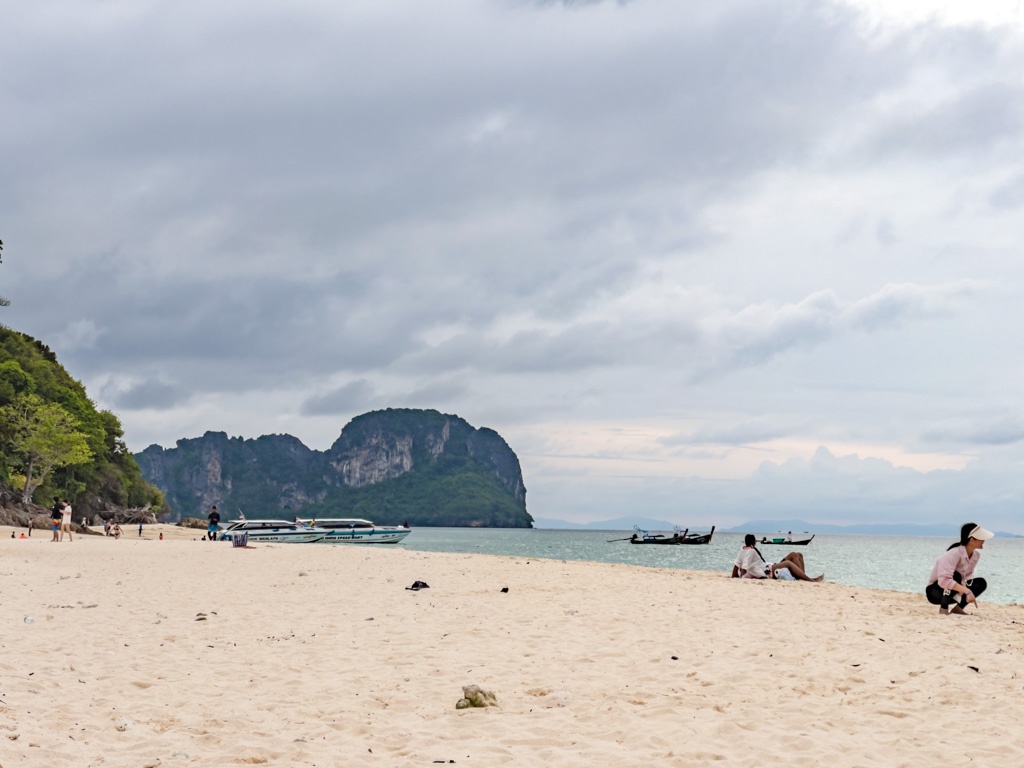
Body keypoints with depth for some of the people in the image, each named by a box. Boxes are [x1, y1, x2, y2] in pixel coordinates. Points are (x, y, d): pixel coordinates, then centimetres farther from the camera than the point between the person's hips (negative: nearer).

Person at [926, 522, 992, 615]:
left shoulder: (976, 555, -7)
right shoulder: (953, 554, -31)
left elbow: (968, 577, -3)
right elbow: (944, 580, -41)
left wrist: (962, 588, -26)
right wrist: (967, 591, -46)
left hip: (949, 592, 7)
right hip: (935, 591, -7)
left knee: (981, 583, -7)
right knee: (955, 576, -34)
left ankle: (958, 606, -3)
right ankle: (944, 608, -19)